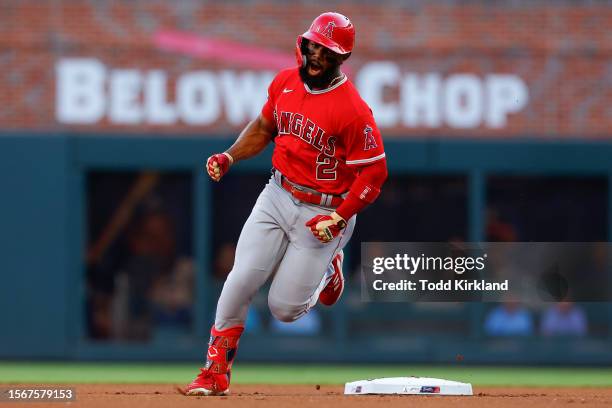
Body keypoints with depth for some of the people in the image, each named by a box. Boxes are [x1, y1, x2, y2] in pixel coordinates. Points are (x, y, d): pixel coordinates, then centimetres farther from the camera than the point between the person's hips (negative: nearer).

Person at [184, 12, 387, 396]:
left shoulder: (352, 109, -20)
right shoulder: (285, 82, 1)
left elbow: (375, 171, -17)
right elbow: (263, 127, 18)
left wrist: (338, 219, -24)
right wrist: (230, 157, 1)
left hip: (323, 212, -5)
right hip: (277, 196, 5)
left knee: (284, 307, -5)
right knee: (241, 279, -10)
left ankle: (326, 270, 29)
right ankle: (215, 375, 1)